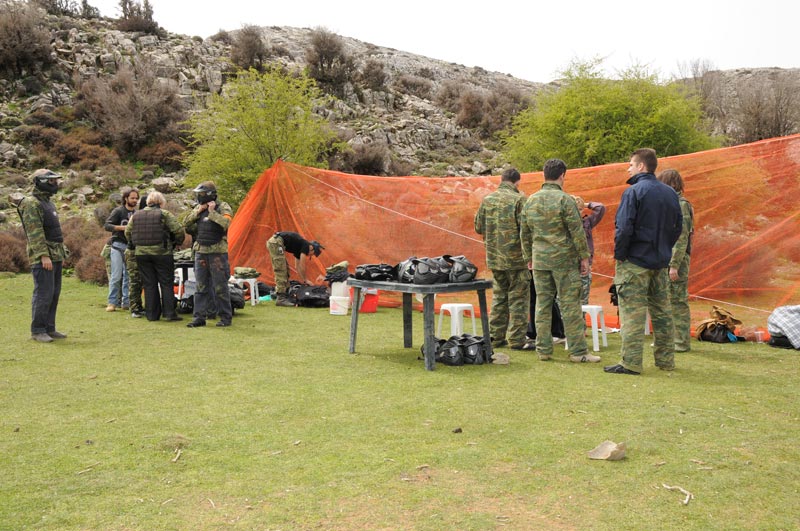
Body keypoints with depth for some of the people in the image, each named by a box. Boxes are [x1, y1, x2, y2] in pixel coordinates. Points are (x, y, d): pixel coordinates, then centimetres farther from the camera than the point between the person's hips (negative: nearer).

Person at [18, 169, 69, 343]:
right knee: (43, 294, -7)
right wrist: (44, 255, -23)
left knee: (54, 294, 11)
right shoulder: (32, 204, -11)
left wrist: (62, 253, 21)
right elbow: (35, 233, -19)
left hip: (55, 256, 9)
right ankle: (37, 331, 0)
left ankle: (49, 328, 18)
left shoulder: (49, 203, 18)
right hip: (43, 258, -9)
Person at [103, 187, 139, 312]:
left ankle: (126, 302, 12)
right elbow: (106, 225, -9)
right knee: (116, 276, -6)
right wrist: (122, 227, -18)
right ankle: (112, 302, 0)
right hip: (118, 246, -5)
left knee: (128, 276, 6)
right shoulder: (118, 211, -2)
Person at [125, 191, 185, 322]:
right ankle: (169, 313, 0)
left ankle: (152, 314, 11)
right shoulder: (165, 214, -5)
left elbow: (127, 232, 13)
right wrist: (176, 242, 7)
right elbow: (178, 230, -11)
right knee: (166, 284, 3)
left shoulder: (136, 215, 9)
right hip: (161, 253, -4)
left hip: (141, 254, 4)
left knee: (149, 285, 9)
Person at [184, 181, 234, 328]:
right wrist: (198, 211, -4)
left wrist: (212, 212, -17)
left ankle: (226, 317, 7)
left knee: (220, 287, -2)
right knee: (201, 287, 8)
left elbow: (226, 223, -22)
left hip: (217, 252, -6)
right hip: (200, 251, 6)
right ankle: (199, 317, 12)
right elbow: (186, 223, 7)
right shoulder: (198, 208, 13)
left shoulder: (223, 207, -5)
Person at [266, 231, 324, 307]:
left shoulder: (300, 247, 23)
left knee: (285, 269, 14)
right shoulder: (306, 246, -3)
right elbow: (302, 266, -3)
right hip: (276, 242, -10)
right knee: (281, 271, -10)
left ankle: (285, 295, 17)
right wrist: (304, 280, 10)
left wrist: (303, 280, 32)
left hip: (272, 242, 10)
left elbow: (297, 266, 32)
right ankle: (280, 298, -12)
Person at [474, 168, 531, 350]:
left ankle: (496, 337, 19)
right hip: (515, 258, -5)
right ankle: (517, 340, 4)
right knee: (517, 298, 2)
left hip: (494, 257, 5)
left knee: (498, 297, 16)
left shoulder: (487, 200, 4)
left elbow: (478, 227, 10)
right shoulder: (519, 199, -12)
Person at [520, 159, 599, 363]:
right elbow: (577, 231, -10)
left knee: (542, 305, 8)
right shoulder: (564, 199, -10)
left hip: (539, 260, 5)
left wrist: (529, 257, 22)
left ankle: (543, 350, 12)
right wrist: (584, 256, -2)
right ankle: (578, 351, 3)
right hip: (564, 259, -5)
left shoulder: (531, 200, 8)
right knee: (570, 305, -1)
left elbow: (525, 233, 13)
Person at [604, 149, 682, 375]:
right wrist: (664, 250, 17)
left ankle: (631, 363, -4)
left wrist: (619, 255, -8)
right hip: (660, 263, 7)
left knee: (633, 313, -5)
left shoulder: (633, 192, -12)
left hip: (635, 262, -7)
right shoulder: (670, 193, 10)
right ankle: (666, 359, 20)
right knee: (662, 312, 14)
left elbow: (624, 229, -18)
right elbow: (677, 227, 15)